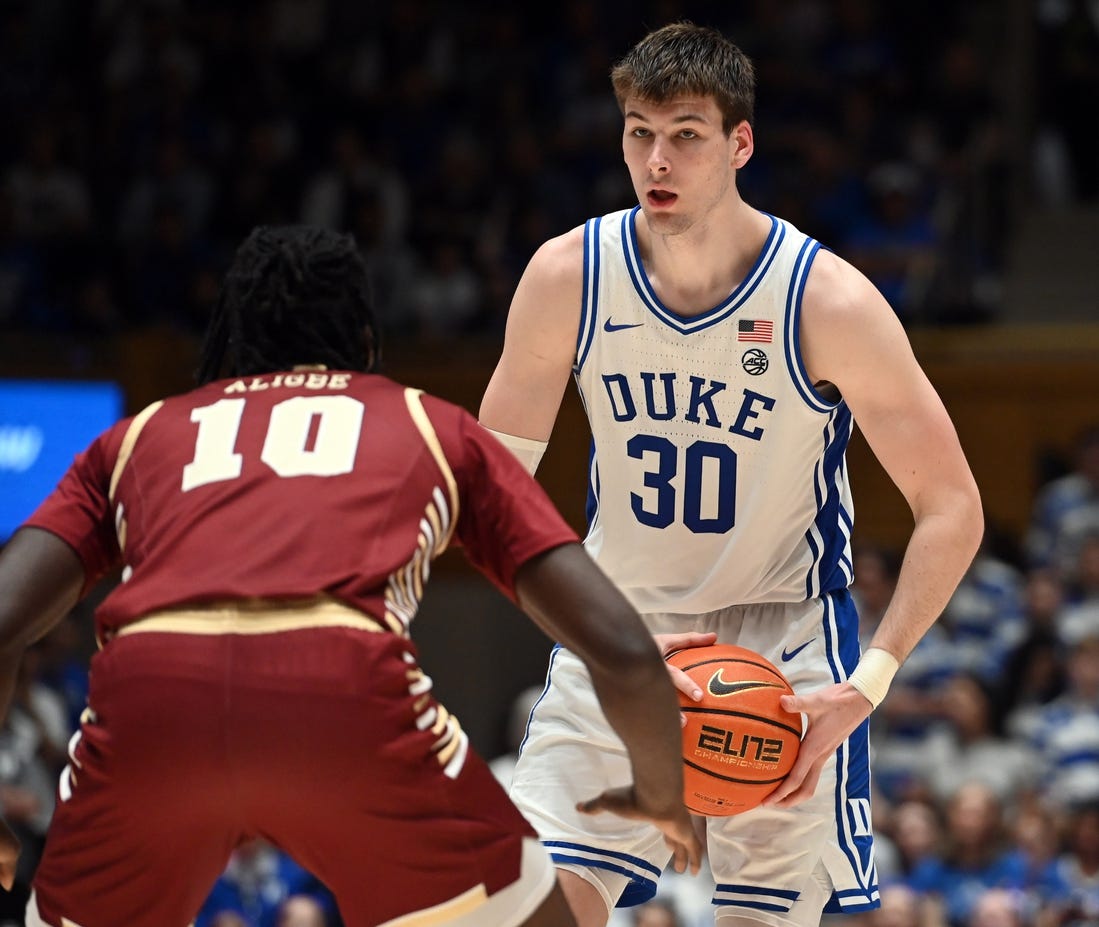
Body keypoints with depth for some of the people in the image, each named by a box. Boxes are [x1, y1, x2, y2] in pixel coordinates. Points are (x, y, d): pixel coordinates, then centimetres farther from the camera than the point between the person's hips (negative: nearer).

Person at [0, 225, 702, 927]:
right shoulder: (436, 427, 31)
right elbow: (623, 651, 23)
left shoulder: (140, 434, 33)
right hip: (346, 685, -2)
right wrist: (662, 793, 41)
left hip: (145, 690, 2)